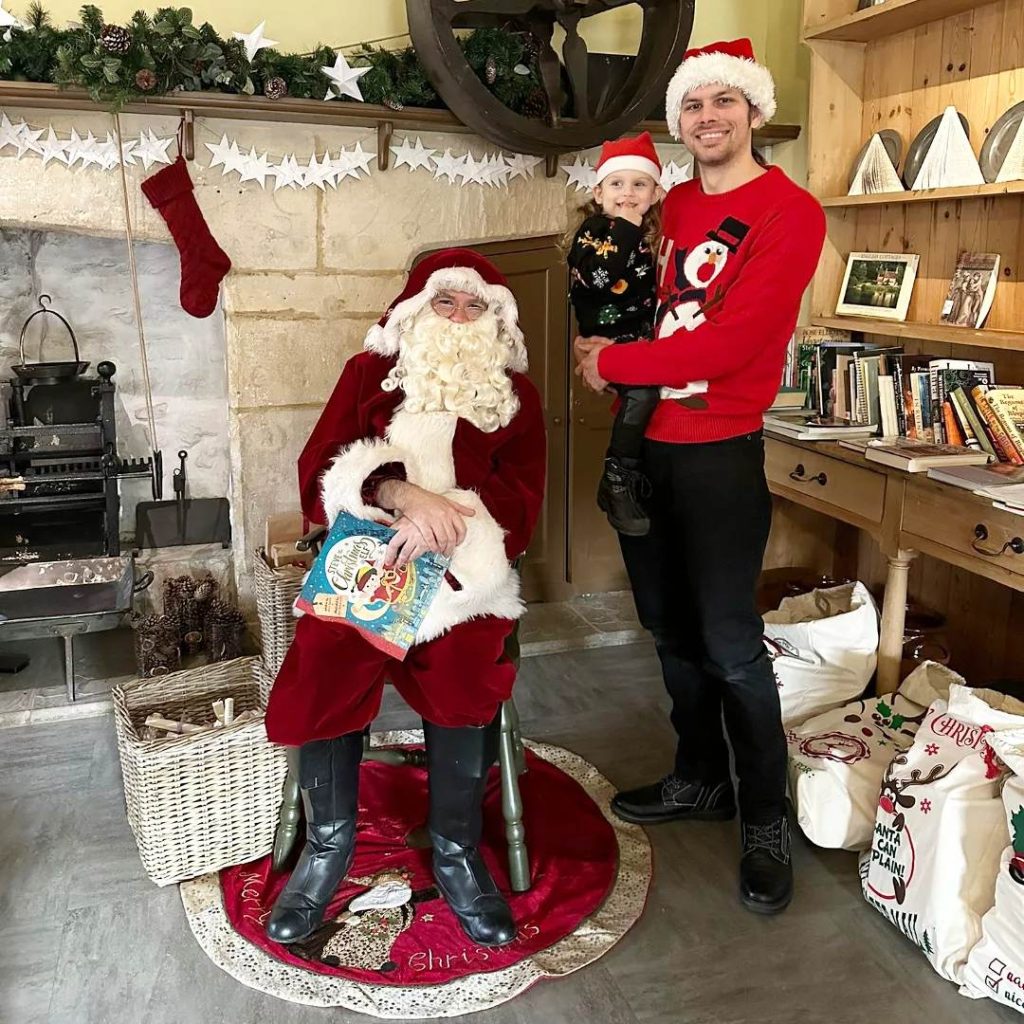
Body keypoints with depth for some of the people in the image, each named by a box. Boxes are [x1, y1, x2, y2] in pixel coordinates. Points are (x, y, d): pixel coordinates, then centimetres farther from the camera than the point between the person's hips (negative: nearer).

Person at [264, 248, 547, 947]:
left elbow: (520, 499, 2)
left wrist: (445, 521, -18)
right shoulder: (371, 372, 14)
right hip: (364, 558, 1)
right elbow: (319, 470, 1)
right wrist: (400, 492, -18)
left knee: (462, 663, -31)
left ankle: (457, 852, -10)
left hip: (462, 568, 0)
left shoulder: (515, 394, 14)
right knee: (328, 659, -28)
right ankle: (328, 844, -5)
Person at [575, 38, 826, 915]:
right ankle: (700, 779, 33)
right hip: (644, 443, 7)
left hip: (720, 453, -7)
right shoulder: (668, 207, 12)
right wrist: (599, 344, -3)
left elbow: (725, 345, -20)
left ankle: (767, 822, 17)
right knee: (671, 628, 15)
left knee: (730, 646, -2)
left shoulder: (789, 213, -10)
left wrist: (612, 364, -12)